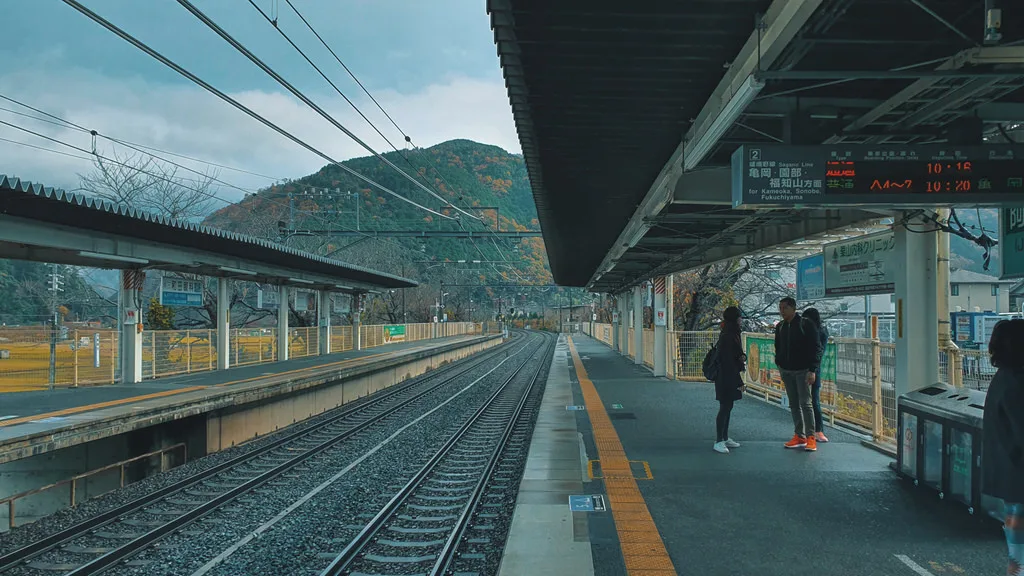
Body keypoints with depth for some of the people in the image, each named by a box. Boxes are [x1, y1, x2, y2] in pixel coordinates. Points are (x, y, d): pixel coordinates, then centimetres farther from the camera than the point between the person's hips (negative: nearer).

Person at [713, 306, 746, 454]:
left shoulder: (734, 334, 11)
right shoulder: (727, 336, -20)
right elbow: (727, 360, -22)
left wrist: (743, 356, -3)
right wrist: (739, 381, -19)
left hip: (731, 377, 10)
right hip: (726, 378, -10)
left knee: (728, 407, 15)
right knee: (725, 407, -5)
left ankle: (725, 438, 24)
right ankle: (719, 442, 0)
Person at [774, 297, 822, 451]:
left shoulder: (806, 324, -9)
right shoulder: (780, 327, 10)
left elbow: (816, 348, -11)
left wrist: (812, 370, -17)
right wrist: (779, 365, 8)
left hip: (802, 370, -6)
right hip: (786, 371, 6)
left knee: (805, 403, -7)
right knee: (794, 404, 8)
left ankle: (811, 437, -2)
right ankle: (799, 436, 13)